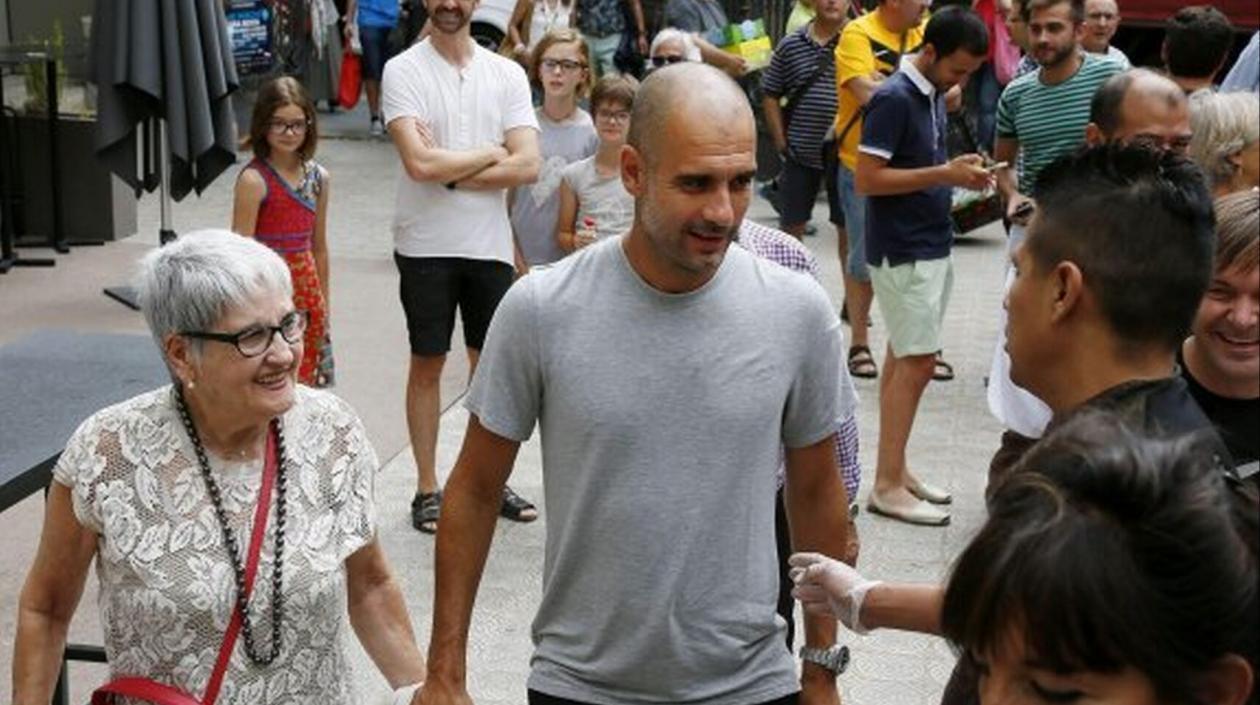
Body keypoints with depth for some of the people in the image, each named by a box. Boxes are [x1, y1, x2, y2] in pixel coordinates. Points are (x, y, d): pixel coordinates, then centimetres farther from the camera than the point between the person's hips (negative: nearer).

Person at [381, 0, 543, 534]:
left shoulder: (507, 74, 3)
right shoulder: (403, 71, -6)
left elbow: (528, 166, -8)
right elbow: (420, 163, -19)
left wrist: (449, 170, -14)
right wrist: (491, 154, -8)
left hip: (490, 244, 3)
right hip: (426, 244, -3)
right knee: (427, 365, 6)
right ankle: (427, 488, 16)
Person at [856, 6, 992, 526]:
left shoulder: (933, 95, 9)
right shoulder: (893, 99, -18)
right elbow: (867, 179, -21)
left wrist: (960, 172, 1)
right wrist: (943, 175, -21)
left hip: (930, 246, 9)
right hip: (902, 252, -9)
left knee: (904, 358, 12)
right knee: (917, 362, -7)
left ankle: (895, 469, 20)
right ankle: (888, 486, -1)